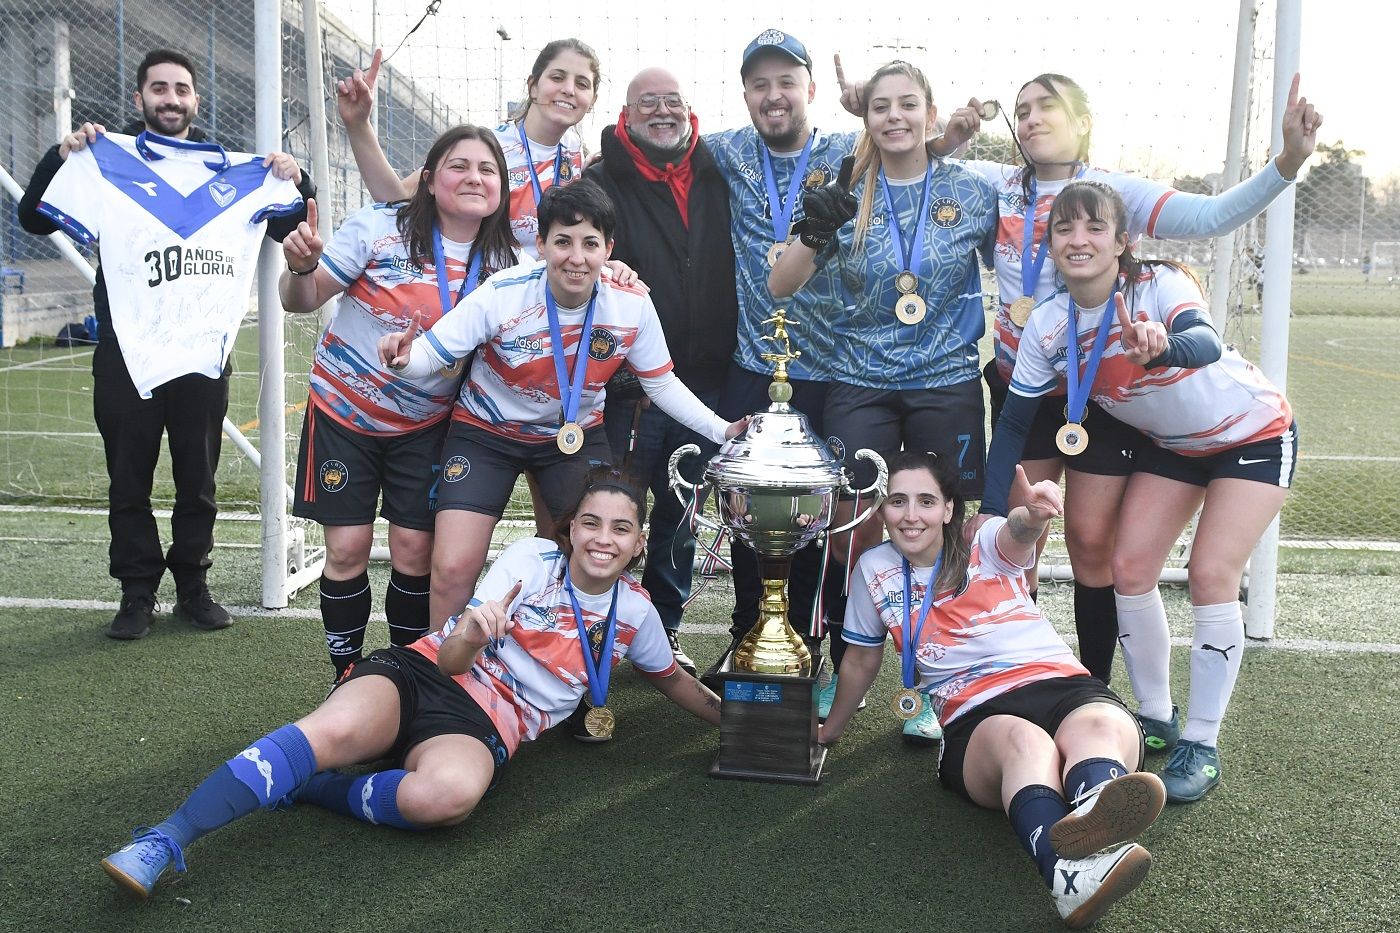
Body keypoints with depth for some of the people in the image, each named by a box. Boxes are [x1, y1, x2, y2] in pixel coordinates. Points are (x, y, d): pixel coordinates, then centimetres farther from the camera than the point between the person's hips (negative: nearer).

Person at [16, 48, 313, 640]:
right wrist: (60, 158, -8)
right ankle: (137, 595, 14)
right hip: (127, 354, -1)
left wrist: (295, 182, 3)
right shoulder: (105, 162, 9)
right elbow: (34, 219, 6)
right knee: (130, 482, 5)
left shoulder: (235, 171, 14)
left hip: (206, 352, 2)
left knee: (199, 481, 10)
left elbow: (295, 230, 21)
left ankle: (193, 587, 22)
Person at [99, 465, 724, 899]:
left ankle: (298, 785, -18)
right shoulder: (533, 559, 3)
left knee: (449, 794, -39)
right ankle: (163, 842, -36)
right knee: (337, 729, -37)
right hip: (424, 674, -1)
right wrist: (472, 633, -25)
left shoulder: (634, 611, 12)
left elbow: (672, 680, 32)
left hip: (483, 726, 1)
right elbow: (450, 659, -2)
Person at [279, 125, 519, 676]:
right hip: (345, 410, -2)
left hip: (424, 425, 2)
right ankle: (347, 678, 16)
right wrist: (301, 267, -36)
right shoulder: (380, 228, -14)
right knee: (347, 549, -1)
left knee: (415, 552, 0)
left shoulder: (503, 260, -5)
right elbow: (302, 302, -10)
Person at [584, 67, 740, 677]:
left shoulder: (714, 179, 11)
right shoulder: (603, 183, -3)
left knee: (681, 514, 14)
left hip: (705, 380, 5)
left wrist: (730, 358, 9)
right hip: (630, 384, -4)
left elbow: (736, 270, 17)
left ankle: (664, 631, 27)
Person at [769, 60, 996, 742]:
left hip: (947, 386, 0)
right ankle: (844, 672, 16)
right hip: (860, 386, 0)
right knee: (856, 532, -1)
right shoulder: (847, 198, 2)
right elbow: (778, 287, -3)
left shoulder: (973, 193, 2)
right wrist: (815, 237, -21)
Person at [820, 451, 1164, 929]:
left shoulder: (987, 545, 9)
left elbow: (1018, 533, -18)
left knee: (1103, 727, -38)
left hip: (1061, 683, 1)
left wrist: (1031, 514, -43)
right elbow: (860, 661, 27)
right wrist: (829, 730, 38)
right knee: (1023, 741, -39)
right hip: (975, 716, 0)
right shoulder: (875, 569, 13)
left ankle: (1095, 815, -75)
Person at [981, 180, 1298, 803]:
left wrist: (1162, 346, -76)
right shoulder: (1048, 325, -17)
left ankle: (1201, 746, -1)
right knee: (1130, 568, -4)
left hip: (1253, 434, -5)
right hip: (1172, 445, 5)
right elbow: (1013, 423, -10)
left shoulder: (1160, 285, -32)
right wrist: (991, 515, -17)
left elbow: (1205, 342, -53)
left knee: (1211, 577, -15)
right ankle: (1155, 716, 16)